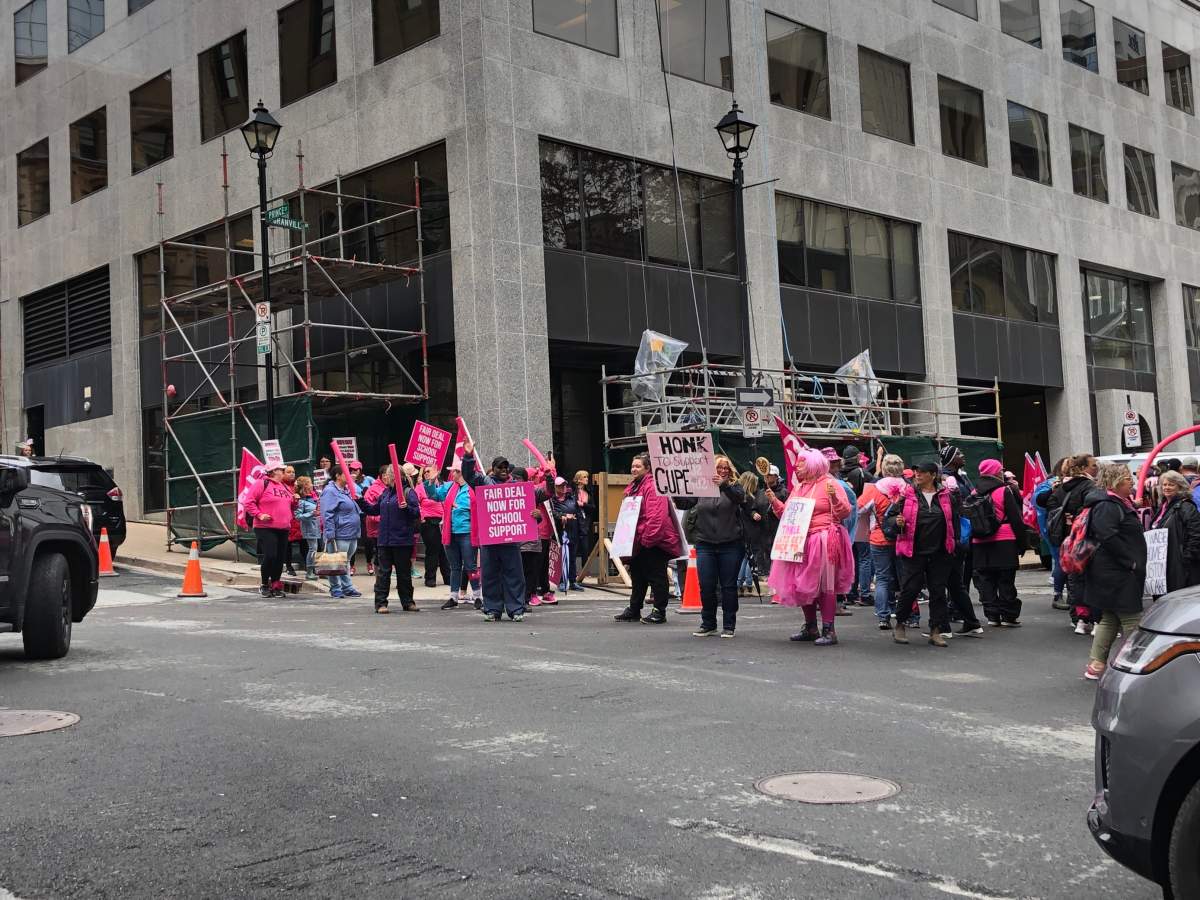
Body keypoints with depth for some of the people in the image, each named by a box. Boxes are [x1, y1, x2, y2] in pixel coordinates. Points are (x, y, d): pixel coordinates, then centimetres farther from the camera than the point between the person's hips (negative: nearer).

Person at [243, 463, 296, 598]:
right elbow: (249, 502, -7)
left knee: (280, 558, 5)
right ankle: (265, 585, 6)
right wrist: (259, 515, -15)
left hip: (283, 528, 7)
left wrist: (295, 501, 8)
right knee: (269, 556, -11)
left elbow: (290, 506, 29)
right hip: (266, 528, -7)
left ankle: (275, 586, 15)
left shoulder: (285, 487, 19)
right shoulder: (262, 484, -4)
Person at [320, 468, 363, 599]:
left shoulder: (346, 490, 17)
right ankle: (336, 590, 5)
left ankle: (347, 588, 22)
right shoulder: (330, 491, -12)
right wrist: (330, 533, -23)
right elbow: (327, 514, -18)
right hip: (339, 535, -9)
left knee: (346, 562, 16)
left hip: (352, 534, 9)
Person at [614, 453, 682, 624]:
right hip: (640, 542, 10)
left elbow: (657, 516, -25)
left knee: (656, 576, -2)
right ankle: (634, 610, 27)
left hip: (655, 542, -10)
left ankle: (659, 611, 7)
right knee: (637, 576, 17)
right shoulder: (633, 488, 15)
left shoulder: (653, 487, -16)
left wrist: (647, 538, -25)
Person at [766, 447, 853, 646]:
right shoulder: (798, 487, 17)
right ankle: (810, 628, 23)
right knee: (803, 584, 11)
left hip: (822, 543, -7)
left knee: (824, 585, -5)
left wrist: (834, 497, -27)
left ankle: (829, 630, -1)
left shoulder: (829, 484, -4)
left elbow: (845, 512, -11)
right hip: (800, 543, 8)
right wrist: (775, 502, 8)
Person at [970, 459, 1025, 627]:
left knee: (986, 580, 7)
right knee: (1006, 579, 2)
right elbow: (1015, 517, -8)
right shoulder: (1004, 491, -8)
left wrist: (972, 540, 18)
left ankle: (992, 615, 8)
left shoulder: (974, 494, 6)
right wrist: (1021, 537, -1)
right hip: (1004, 541, -4)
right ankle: (1008, 615, 5)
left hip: (980, 543, 4)